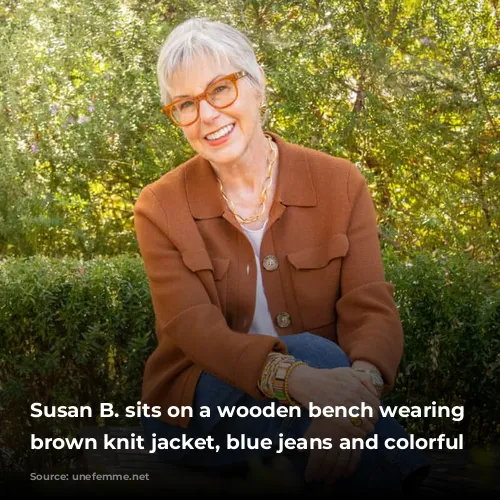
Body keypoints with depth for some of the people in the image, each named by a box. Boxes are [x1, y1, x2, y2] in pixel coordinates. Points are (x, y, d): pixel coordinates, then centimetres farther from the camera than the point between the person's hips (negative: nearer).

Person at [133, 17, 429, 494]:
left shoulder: (339, 184, -2)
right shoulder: (160, 208, -5)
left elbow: (371, 309, -12)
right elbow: (195, 329, -18)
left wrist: (359, 386, -37)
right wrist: (296, 377, -39)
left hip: (322, 384, 1)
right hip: (200, 411, 0)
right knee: (311, 352, -30)